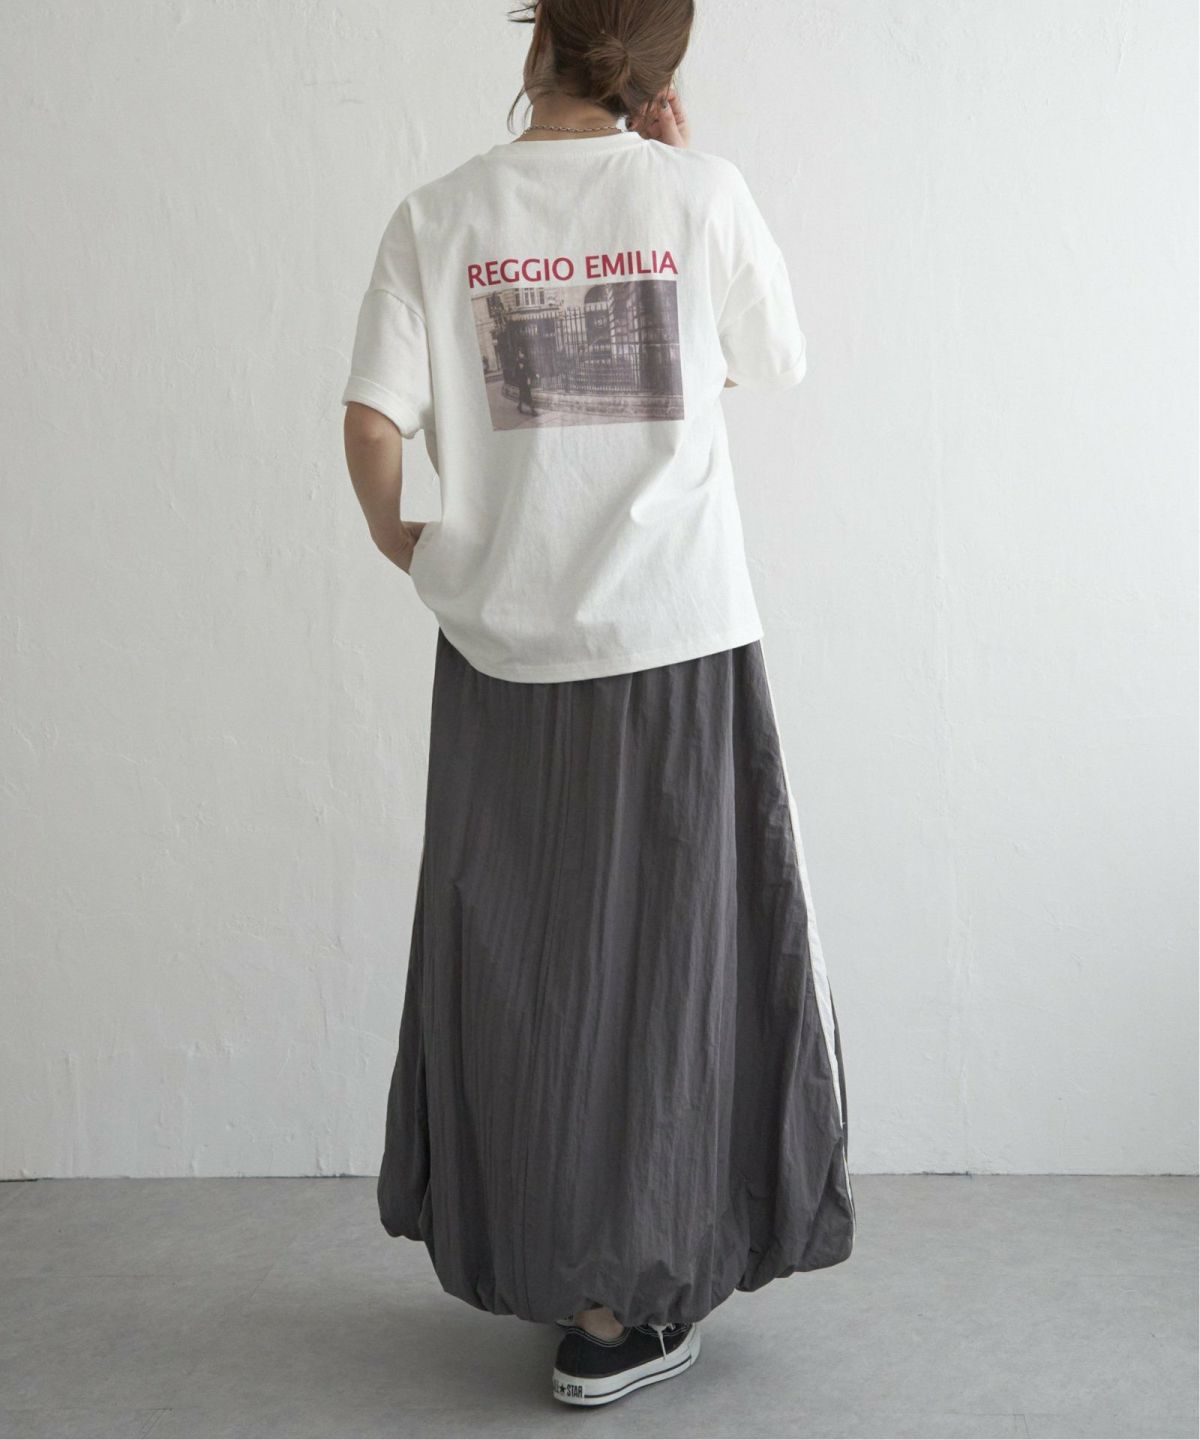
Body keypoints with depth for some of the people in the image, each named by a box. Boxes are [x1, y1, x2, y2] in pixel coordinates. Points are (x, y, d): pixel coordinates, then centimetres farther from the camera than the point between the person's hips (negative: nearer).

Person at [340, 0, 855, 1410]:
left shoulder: (438, 214, -1)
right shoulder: (699, 192, -3)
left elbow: (372, 421, -6)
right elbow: (773, 361, 11)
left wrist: (393, 537, 13)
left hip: (504, 645, 2)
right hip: (679, 644, -1)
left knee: (522, 962, 13)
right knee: (665, 957, 8)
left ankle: (560, 1275, 25)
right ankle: (631, 1305, 15)